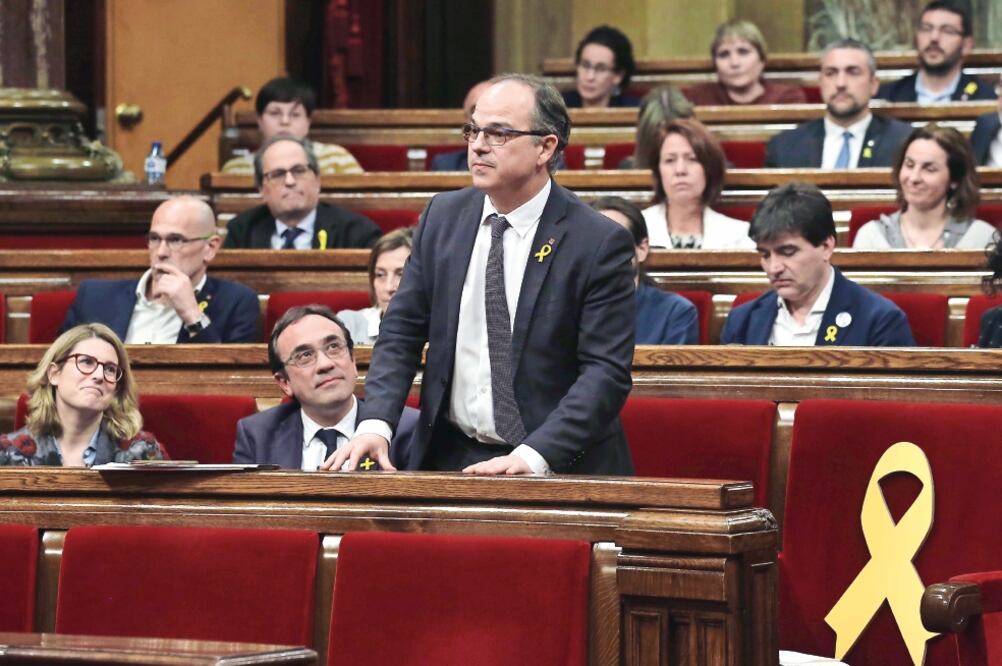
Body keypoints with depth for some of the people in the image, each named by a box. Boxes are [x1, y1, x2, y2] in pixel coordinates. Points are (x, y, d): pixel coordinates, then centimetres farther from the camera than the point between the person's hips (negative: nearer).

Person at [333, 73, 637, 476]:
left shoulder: (599, 242, -7)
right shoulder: (442, 216, 8)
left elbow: (606, 371, -11)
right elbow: (402, 330, 10)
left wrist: (533, 457, -22)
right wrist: (375, 423, -7)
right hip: (448, 458, 3)